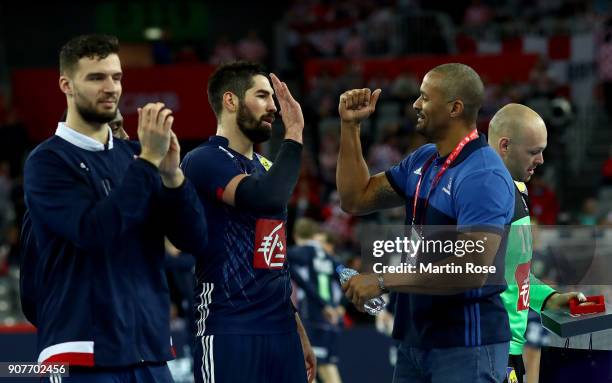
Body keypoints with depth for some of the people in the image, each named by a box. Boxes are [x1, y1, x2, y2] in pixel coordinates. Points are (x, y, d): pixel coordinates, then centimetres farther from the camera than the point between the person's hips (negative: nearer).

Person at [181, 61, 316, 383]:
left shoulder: (264, 167, 18)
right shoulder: (205, 161, -9)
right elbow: (267, 199, -27)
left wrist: (299, 331, 22)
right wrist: (294, 135, -15)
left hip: (281, 332, 8)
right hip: (230, 333, -8)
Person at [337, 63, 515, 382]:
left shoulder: (483, 176, -19)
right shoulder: (423, 160, 10)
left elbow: (473, 269, -27)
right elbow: (356, 199, 17)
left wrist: (384, 281, -23)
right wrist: (350, 126, 8)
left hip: (466, 346, -9)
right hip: (415, 338, 9)